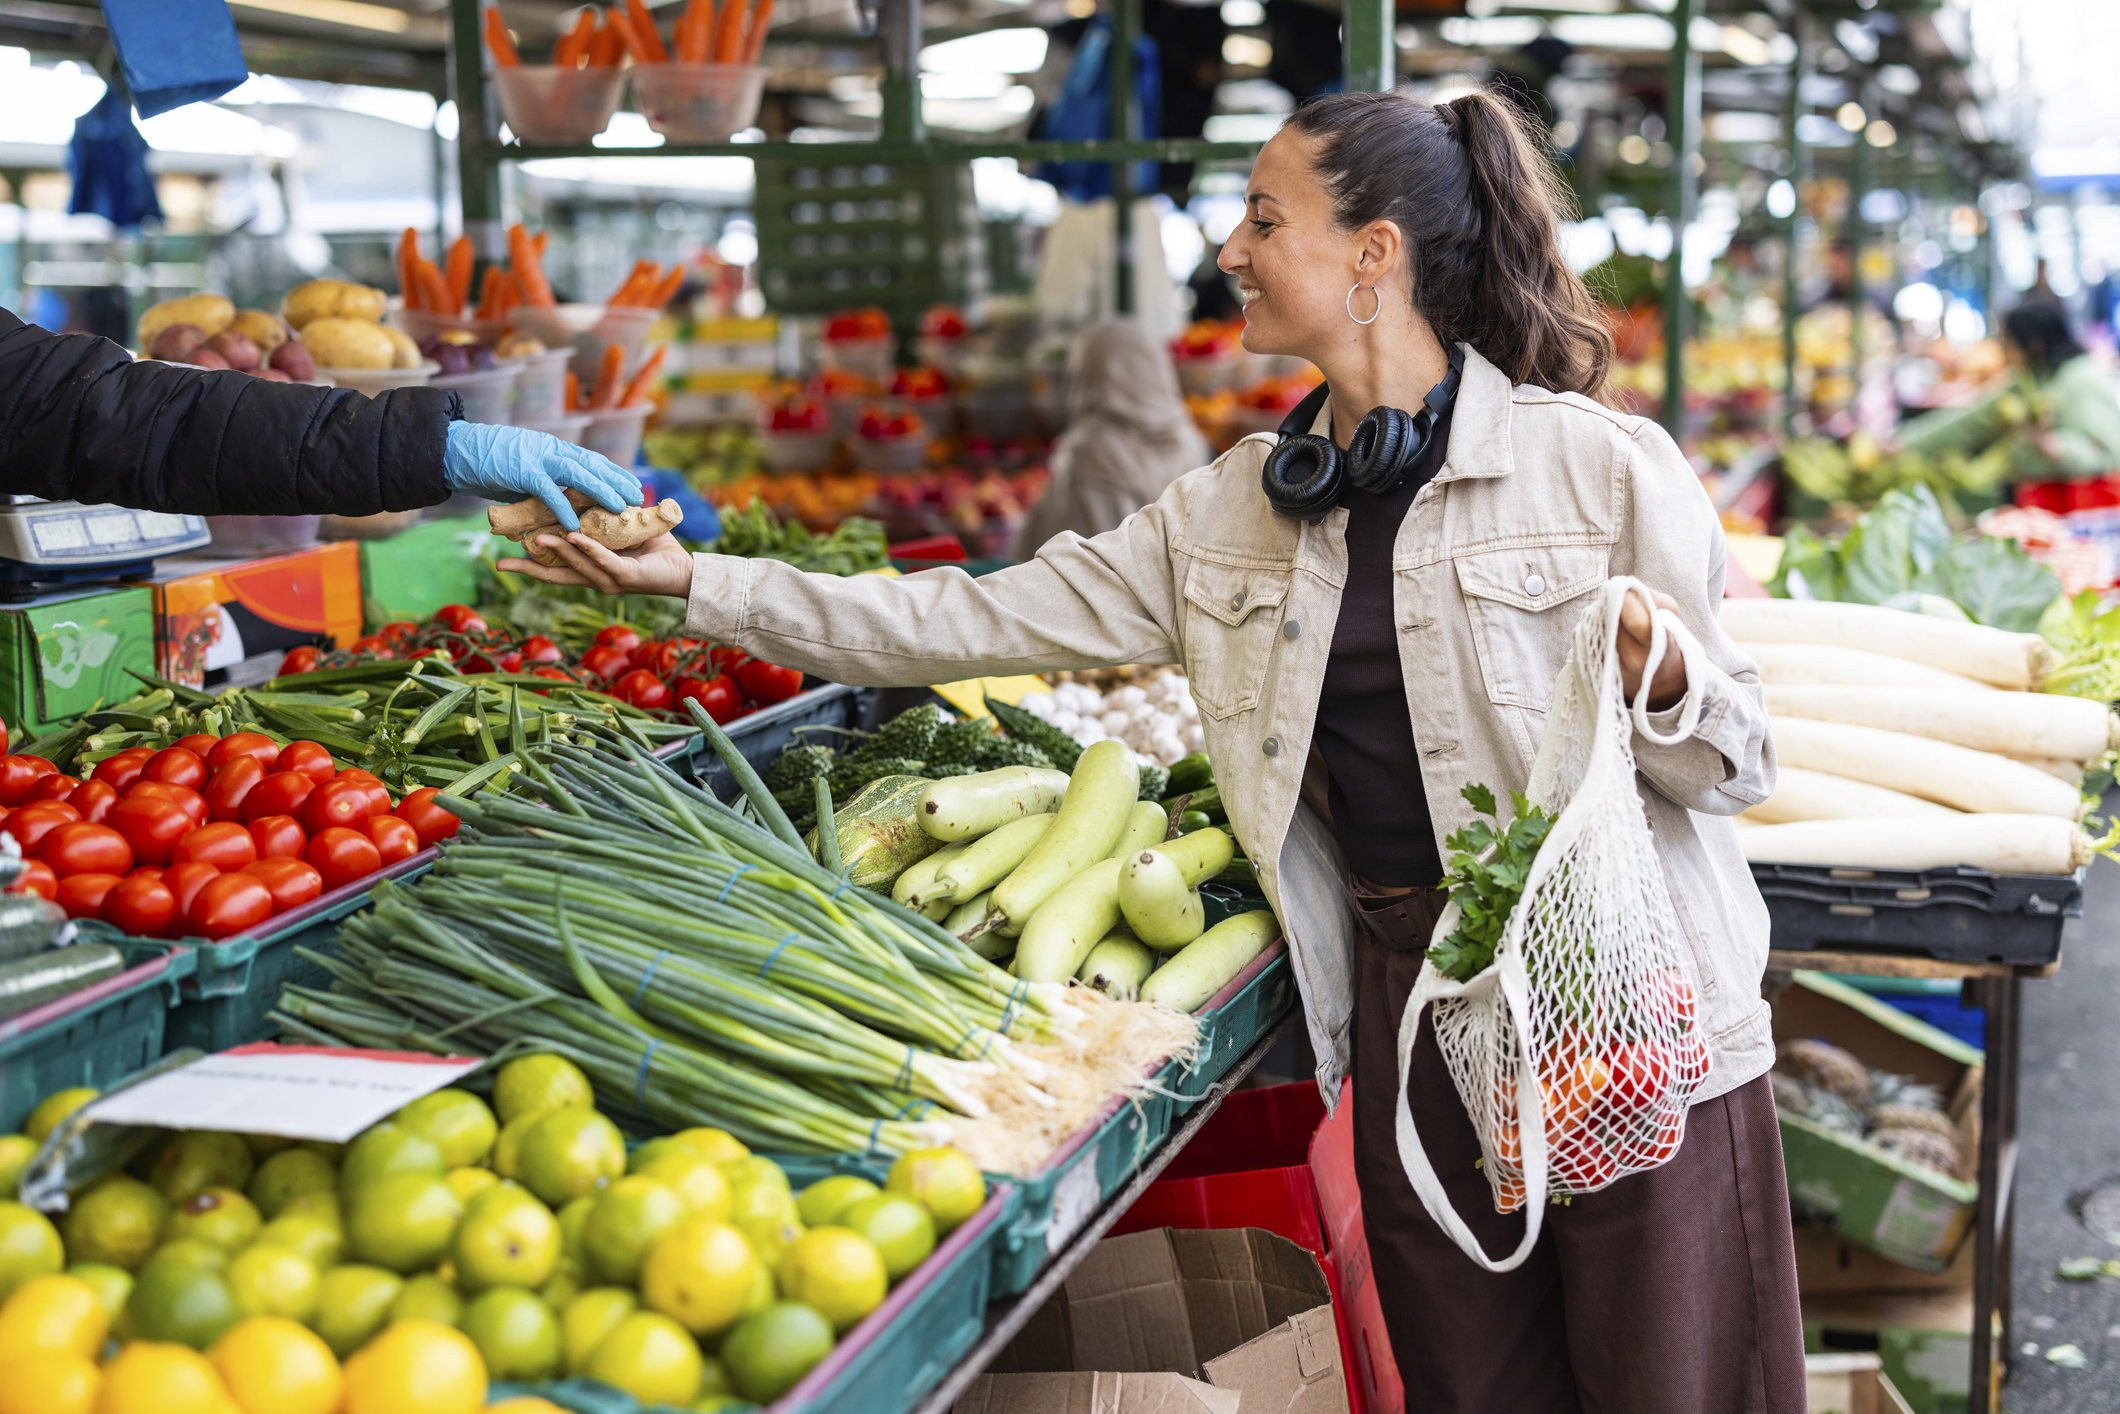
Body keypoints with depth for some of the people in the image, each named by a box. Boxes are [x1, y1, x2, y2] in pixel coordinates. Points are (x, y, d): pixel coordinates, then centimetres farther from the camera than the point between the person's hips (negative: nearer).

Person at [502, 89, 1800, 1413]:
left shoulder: (1603, 464, -7)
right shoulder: (1232, 512, 8)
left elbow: (1738, 764, -4)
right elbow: (978, 619, 7)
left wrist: (1662, 694, -27)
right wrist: (695, 582, 5)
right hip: (1405, 1009, 4)